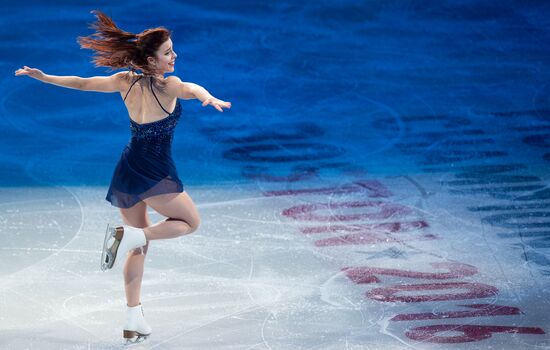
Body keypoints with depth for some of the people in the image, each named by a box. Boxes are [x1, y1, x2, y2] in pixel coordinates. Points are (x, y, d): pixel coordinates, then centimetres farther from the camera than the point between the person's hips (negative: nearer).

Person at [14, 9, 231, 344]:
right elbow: (193, 88, -38)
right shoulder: (169, 86, -16)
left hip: (127, 172, 7)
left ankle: (134, 320, 11)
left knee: (139, 246, 17)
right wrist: (210, 99, -58)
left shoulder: (126, 81, 1)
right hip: (155, 175, -7)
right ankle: (128, 235, -10)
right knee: (190, 222, 14)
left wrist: (42, 76, 21)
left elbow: (81, 83, 8)